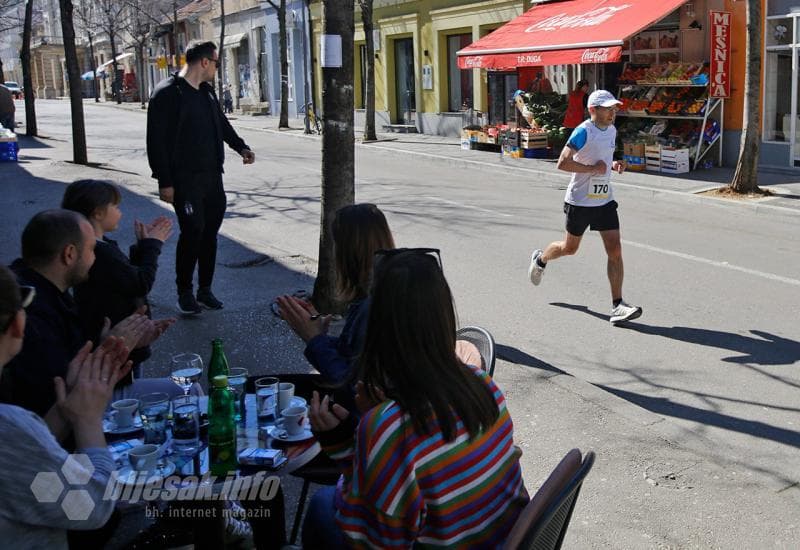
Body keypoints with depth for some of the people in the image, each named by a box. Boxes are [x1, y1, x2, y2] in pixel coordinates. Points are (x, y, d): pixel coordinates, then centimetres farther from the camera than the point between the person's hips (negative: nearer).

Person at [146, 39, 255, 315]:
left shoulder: (207, 91, 12)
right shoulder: (168, 92, -11)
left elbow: (222, 124, 27)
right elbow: (156, 140, -13)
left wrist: (241, 147, 13)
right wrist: (164, 181, -16)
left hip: (212, 176, 7)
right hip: (185, 179, -7)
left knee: (210, 232, 9)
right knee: (192, 232, -8)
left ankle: (205, 289, 20)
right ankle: (184, 292, 8)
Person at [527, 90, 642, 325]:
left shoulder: (611, 130, 7)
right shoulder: (583, 132, -18)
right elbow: (562, 163, -23)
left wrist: (614, 165, 4)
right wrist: (593, 168, -23)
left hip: (605, 200, 6)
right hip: (580, 200, -6)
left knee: (615, 250, -5)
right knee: (570, 248, 13)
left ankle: (617, 305, -4)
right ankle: (540, 259, 46)